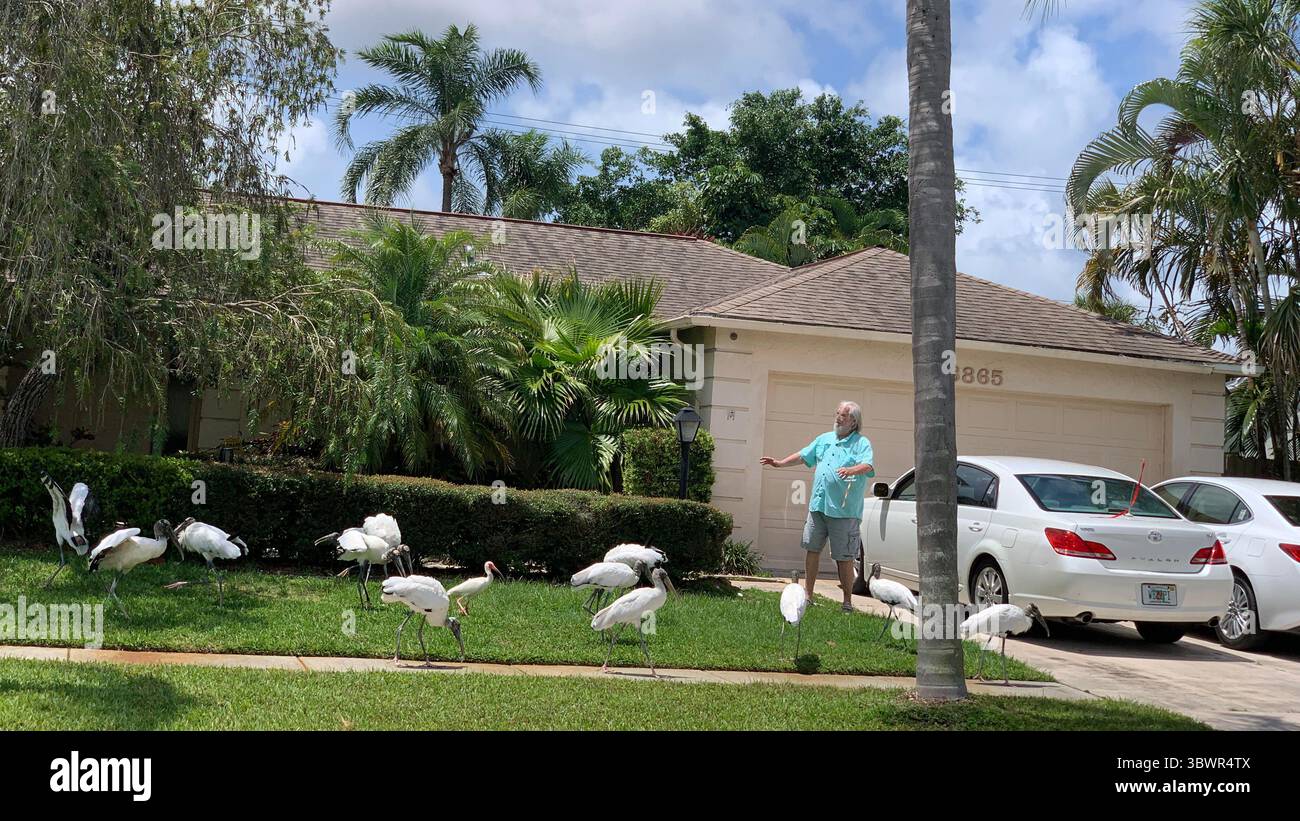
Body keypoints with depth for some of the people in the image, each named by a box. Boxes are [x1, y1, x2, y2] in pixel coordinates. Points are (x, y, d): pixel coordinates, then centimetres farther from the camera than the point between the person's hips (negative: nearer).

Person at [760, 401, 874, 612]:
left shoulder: (862, 443, -3)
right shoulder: (825, 439, 17)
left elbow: (867, 466, -20)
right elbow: (803, 456, 26)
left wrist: (851, 470, -39)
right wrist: (780, 463, 20)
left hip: (844, 510, -6)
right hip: (818, 505, 6)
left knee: (844, 558, -2)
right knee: (812, 549, 9)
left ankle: (847, 602, 6)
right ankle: (808, 594, 19)